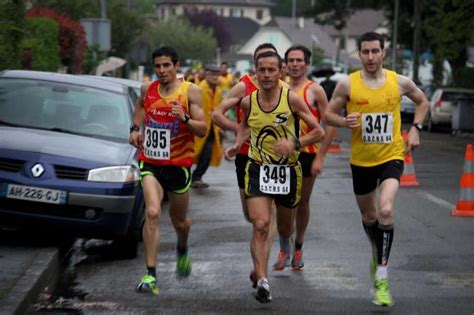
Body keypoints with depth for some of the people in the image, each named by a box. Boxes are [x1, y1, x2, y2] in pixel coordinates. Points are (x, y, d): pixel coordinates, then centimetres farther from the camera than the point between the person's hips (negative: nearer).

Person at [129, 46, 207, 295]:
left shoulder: (190, 92, -8)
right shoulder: (148, 90, 1)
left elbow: (202, 130, -10)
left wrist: (185, 118, -28)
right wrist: (135, 128, 11)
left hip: (179, 164, -1)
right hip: (150, 162, 1)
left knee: (179, 221, 15)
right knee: (152, 213, -20)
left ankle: (182, 250, 52)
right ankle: (150, 275, -20)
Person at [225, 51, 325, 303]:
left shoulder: (291, 99, -11)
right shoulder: (248, 102, -4)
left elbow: (319, 132, -7)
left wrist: (294, 143, -23)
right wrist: (238, 144, 1)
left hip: (287, 170, 0)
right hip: (257, 170, 0)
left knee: (285, 230, 18)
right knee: (260, 226, -18)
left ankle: (286, 245, 57)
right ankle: (262, 282, -20)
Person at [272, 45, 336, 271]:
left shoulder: (314, 91, -3)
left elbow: (330, 126, -5)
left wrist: (320, 157, -11)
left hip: (307, 153, -2)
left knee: (302, 203, 9)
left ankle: (298, 248, 23)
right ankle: (284, 250, 5)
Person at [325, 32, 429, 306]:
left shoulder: (399, 82, -5)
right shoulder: (347, 84, -7)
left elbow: (423, 102, 15)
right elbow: (329, 114, 3)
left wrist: (415, 128, 0)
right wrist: (345, 122, -18)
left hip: (391, 157, -2)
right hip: (361, 160, 2)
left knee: (386, 211, -23)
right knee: (369, 217, 17)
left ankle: (381, 279, -18)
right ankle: (378, 252, 50)